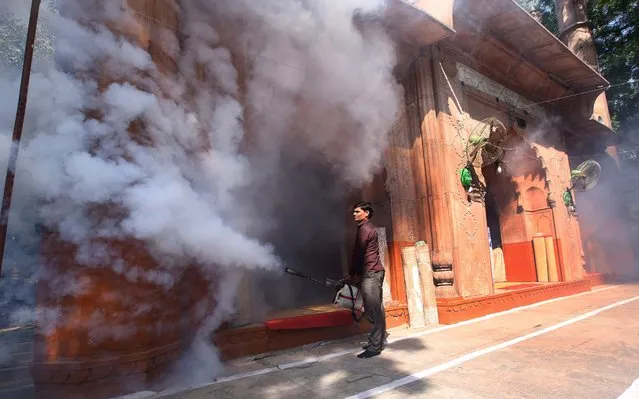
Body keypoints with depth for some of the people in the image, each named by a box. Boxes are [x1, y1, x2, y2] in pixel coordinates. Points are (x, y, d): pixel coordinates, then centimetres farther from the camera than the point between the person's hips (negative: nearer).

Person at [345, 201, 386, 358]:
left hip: (371, 273, -10)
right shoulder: (368, 228, 21)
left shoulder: (365, 228, -10)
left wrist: (351, 274, -1)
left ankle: (375, 346, -5)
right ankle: (378, 341, 20)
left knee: (374, 311, -8)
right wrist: (357, 274, 16)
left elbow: (358, 253, -10)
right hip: (373, 273, 10)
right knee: (375, 310, 13)